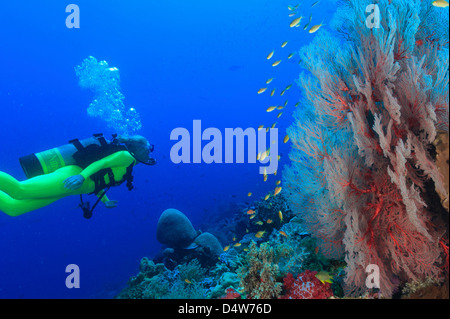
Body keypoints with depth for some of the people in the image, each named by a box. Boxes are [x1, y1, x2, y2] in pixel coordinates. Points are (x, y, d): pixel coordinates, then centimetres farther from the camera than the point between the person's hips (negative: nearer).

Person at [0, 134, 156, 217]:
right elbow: (102, 161, -11)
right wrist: (82, 176, -27)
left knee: (13, 207, 0)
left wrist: (105, 201, 41)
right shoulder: (126, 155, 3)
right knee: (19, 189, -27)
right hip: (71, 175, -9)